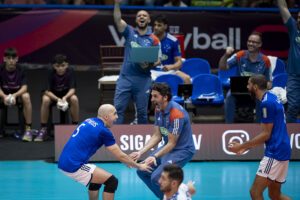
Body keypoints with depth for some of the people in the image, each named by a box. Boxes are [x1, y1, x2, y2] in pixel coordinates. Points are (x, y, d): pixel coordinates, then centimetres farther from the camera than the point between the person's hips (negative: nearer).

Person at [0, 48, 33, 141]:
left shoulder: (21, 69, -14)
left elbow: (24, 87, -19)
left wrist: (14, 95, -38)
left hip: (18, 94, -1)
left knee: (26, 96, -35)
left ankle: (28, 129, -30)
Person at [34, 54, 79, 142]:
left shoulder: (70, 71, -21)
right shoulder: (51, 72, -24)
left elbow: (72, 89, -21)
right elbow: (47, 91, -24)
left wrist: (65, 98, -42)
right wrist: (58, 99, -42)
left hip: (66, 94, 1)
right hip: (52, 94, -1)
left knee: (74, 99, -32)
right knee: (45, 100, -34)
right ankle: (43, 129, -21)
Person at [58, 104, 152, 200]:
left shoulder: (89, 121, 14)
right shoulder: (103, 131, -11)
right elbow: (120, 156, -5)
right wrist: (139, 166, 9)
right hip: (74, 166, -9)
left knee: (97, 179, 28)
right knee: (112, 181, -6)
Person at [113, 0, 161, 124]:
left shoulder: (154, 39, 4)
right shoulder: (129, 32, 7)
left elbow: (158, 60, 2)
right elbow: (117, 20, -7)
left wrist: (149, 65, -19)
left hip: (143, 80, 0)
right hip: (125, 77, 1)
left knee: (142, 112, 6)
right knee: (118, 108, -5)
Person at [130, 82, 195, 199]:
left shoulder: (176, 114, -27)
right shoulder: (158, 110, 1)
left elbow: (171, 143, -23)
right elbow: (157, 136, 5)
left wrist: (155, 157, -30)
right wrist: (141, 152, -4)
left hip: (183, 150, -9)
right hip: (167, 147, 9)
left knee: (156, 177, -24)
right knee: (142, 171, 7)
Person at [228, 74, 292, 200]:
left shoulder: (267, 103, -15)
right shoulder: (273, 98, 16)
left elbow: (266, 135, -16)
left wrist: (242, 146, -11)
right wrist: (247, 147, 21)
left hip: (275, 154, -10)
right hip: (282, 152, 10)